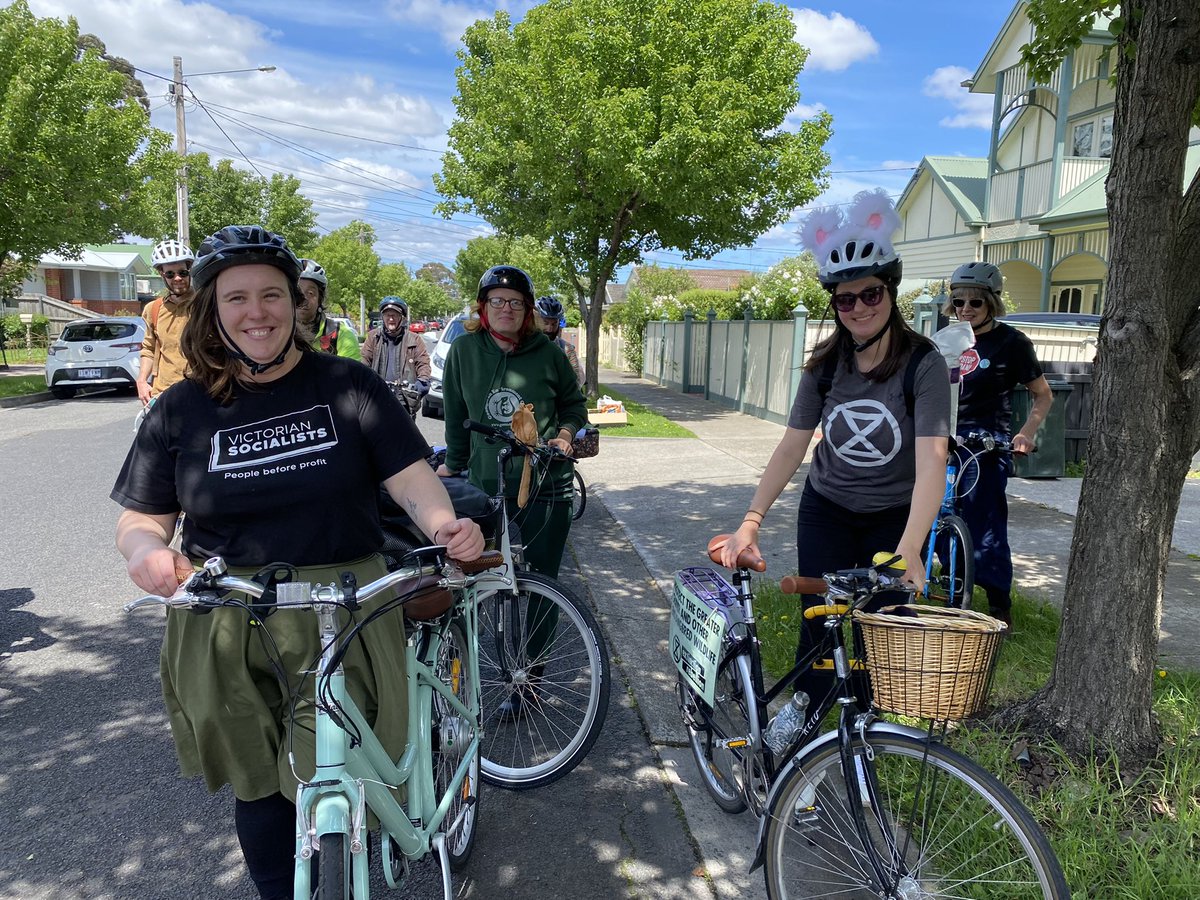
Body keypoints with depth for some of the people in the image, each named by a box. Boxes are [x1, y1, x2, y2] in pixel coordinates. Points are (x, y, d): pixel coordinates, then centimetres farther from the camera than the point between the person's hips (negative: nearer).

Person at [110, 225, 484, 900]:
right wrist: (146, 551, -16)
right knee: (259, 788, 14)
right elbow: (142, 516, 7)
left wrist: (444, 524, -26)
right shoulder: (182, 408, 4)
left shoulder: (347, 385, 0)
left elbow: (410, 472, -5)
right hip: (226, 632, 2)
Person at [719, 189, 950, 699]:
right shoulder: (824, 365, -9)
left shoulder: (922, 364, -19)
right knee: (817, 629, 4)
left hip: (894, 518, -2)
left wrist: (908, 552, -42)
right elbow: (792, 447, -10)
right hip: (826, 513, 2)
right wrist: (751, 521, -21)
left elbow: (931, 461, -29)